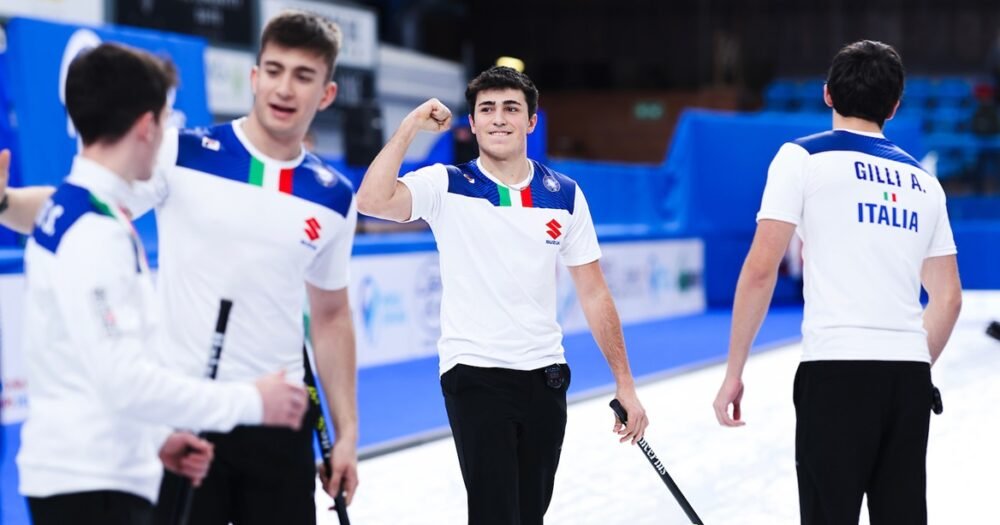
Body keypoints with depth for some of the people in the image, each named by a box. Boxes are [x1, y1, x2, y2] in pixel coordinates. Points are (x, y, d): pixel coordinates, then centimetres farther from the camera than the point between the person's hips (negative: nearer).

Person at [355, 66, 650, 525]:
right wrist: (411, 125, -15)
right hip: (474, 377, -4)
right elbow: (372, 202, -22)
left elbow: (594, 293, 7)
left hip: (545, 378, 4)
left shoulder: (565, 195, 5)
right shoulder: (445, 186, -3)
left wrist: (624, 384, 4)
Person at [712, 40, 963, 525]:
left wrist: (733, 372, -1)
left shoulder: (802, 158, 1)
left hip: (836, 371, -5)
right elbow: (948, 299, 18)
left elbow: (761, 269, -7)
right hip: (910, 375, 5)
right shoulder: (923, 181, 16)